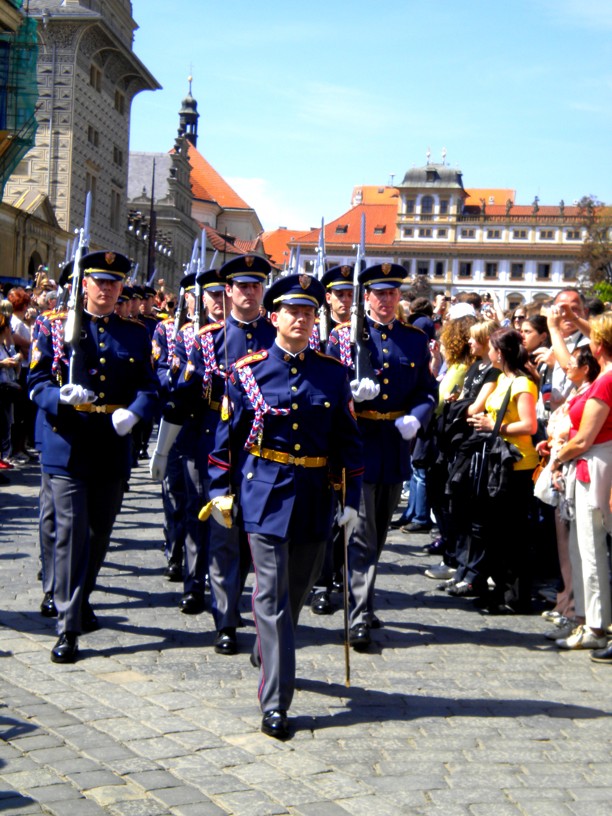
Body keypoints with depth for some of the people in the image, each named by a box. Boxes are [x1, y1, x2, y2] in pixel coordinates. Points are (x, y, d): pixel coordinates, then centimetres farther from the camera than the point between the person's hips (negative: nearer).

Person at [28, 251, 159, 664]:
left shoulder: (136, 334, 8)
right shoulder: (56, 328, 1)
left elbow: (149, 387, 3)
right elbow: (37, 383, -2)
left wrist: (133, 413, -18)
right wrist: (62, 397, -23)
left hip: (114, 448, 3)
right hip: (68, 446, -3)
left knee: (100, 532, 15)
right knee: (71, 533, -7)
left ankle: (80, 600, 37)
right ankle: (68, 627, -3)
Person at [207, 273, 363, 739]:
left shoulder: (332, 373, 5)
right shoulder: (248, 371, -1)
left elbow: (347, 438, 7)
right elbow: (228, 433, 5)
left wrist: (352, 499, 5)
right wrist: (220, 489, 4)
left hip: (314, 497, 3)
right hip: (264, 492, -3)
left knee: (298, 590, 15)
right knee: (273, 595, -7)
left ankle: (269, 656, 43)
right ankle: (275, 705, -6)